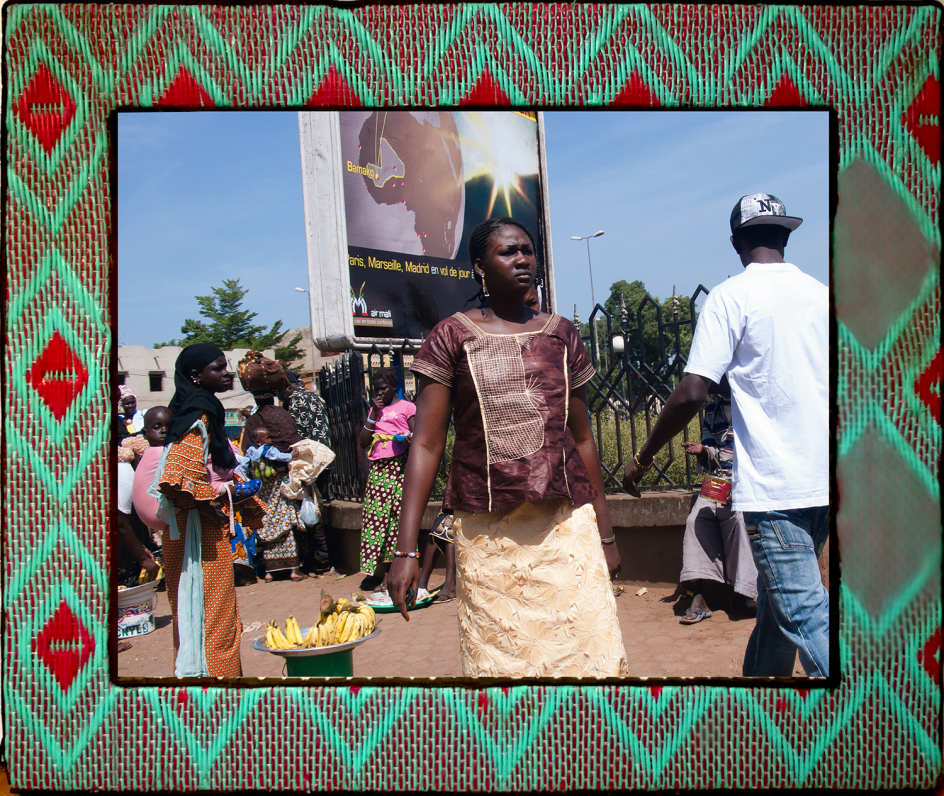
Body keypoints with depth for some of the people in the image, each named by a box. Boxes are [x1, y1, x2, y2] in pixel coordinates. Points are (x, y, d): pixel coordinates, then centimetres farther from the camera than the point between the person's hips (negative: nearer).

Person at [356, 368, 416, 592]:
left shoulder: (407, 407, 7)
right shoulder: (374, 410, 21)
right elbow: (363, 442, 12)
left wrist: (410, 439, -21)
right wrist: (374, 414, 4)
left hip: (399, 466, -5)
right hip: (377, 468, 5)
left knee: (399, 515, -8)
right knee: (375, 516, -1)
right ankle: (379, 571, 2)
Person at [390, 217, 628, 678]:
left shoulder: (561, 334, 11)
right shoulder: (451, 337, 2)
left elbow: (582, 438, 15)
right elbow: (427, 445, -2)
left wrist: (605, 534, 14)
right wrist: (405, 550, -9)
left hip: (567, 524, 2)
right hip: (487, 536, -2)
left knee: (591, 657, -2)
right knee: (498, 662, 4)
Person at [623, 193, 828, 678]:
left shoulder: (731, 296, -6)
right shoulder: (822, 294, 11)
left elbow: (692, 393, -15)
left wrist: (643, 458, -3)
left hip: (772, 484, -7)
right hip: (823, 480, 7)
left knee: (803, 612, -5)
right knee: (779, 601, 19)